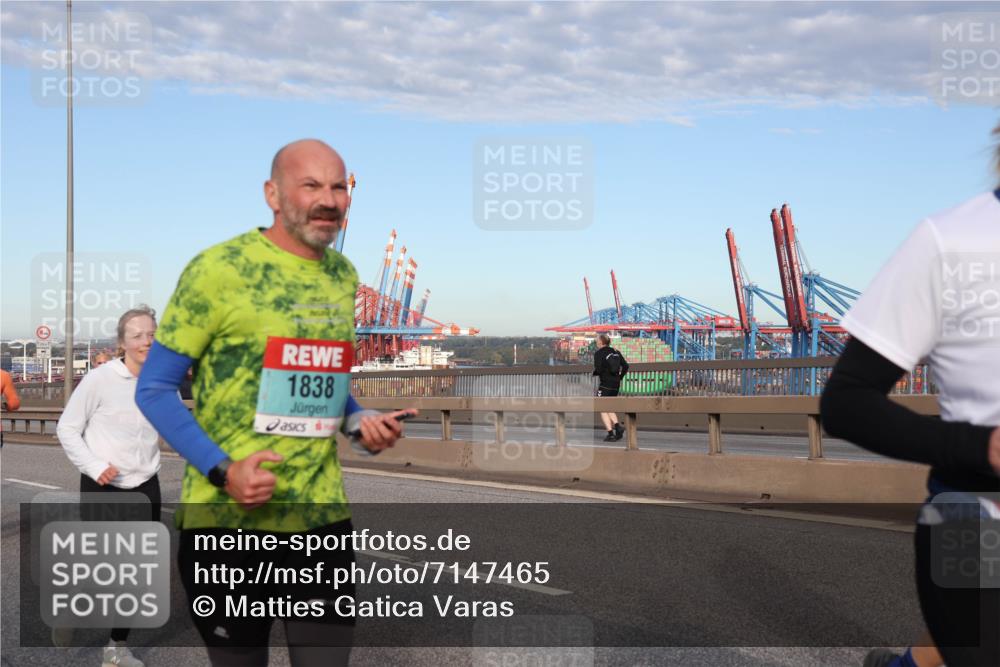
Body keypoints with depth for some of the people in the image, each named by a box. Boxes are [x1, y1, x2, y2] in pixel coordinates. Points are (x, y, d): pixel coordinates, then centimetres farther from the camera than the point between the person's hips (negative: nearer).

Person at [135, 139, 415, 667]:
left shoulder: (343, 276, 9)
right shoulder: (218, 268, -10)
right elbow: (154, 389, -6)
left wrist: (359, 422, 2)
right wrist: (222, 471, -18)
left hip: (321, 514, 4)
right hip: (225, 519, -4)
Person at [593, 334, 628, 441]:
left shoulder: (598, 353, -8)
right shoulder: (616, 352, 10)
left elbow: (598, 370, -17)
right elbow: (625, 366, 9)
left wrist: (593, 373, 4)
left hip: (605, 385, -6)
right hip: (616, 385, 6)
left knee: (603, 410, 2)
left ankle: (610, 434, -7)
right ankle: (617, 426, 0)